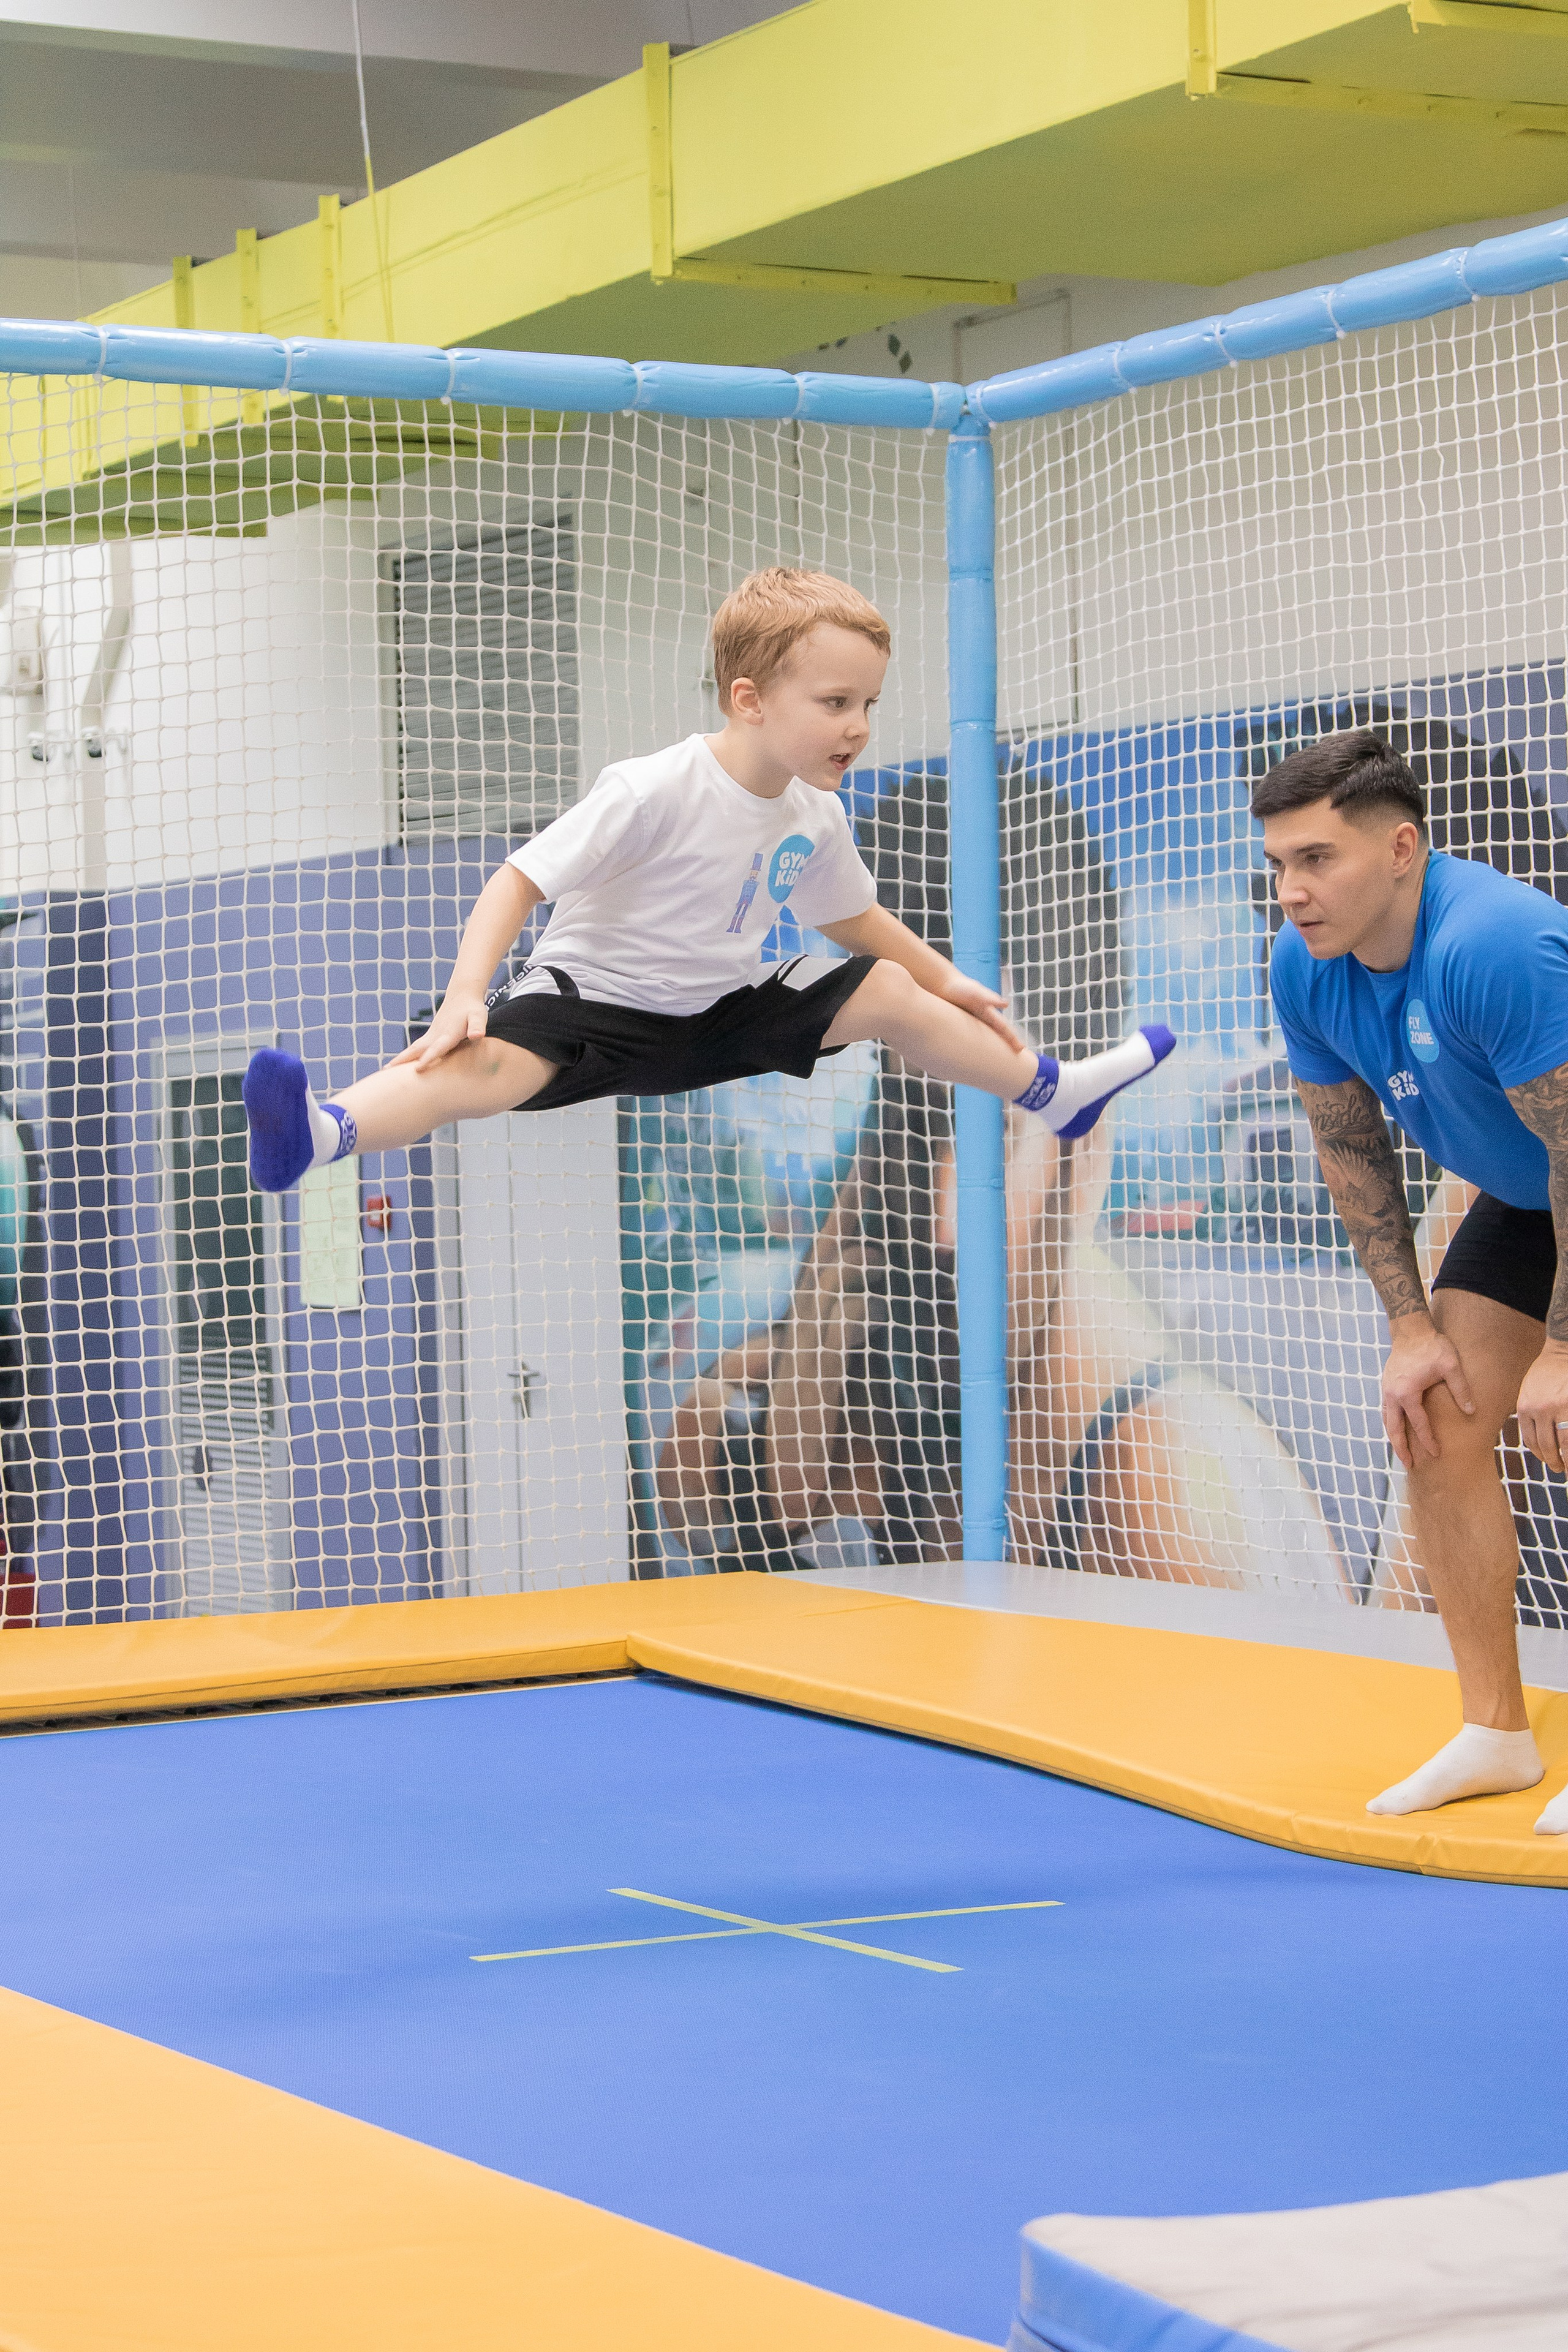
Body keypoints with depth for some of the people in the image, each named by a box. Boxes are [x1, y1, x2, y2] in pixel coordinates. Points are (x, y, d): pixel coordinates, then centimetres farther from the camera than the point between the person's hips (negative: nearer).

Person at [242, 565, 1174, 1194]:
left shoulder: (815, 820, -2)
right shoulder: (654, 792, -25)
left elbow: (853, 917, 20)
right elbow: (520, 881, -25)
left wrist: (944, 977, 23)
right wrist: (465, 997, -36)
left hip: (719, 1013, 7)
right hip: (593, 996, -7)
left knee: (883, 991, 7)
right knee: (491, 1063, -37)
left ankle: (1053, 1090, 29)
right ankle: (320, 1135, -59)